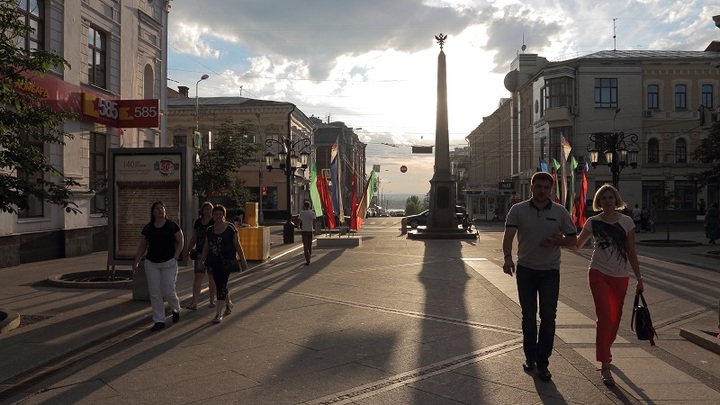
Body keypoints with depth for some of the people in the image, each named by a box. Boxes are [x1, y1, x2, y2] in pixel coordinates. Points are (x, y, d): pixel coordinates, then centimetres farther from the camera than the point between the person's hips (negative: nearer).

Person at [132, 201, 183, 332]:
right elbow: (142, 246, 13)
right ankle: (159, 321, 12)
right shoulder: (148, 228, 6)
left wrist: (175, 258, -8)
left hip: (168, 263, -3)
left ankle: (176, 309, 26)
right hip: (151, 263, 3)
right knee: (154, 293, 2)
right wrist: (136, 262, 6)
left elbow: (180, 242, 1)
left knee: (168, 291, -5)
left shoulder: (172, 225, -2)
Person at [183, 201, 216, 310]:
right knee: (198, 276, -4)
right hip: (200, 253, 3)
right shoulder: (198, 222, 9)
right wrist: (187, 251, 16)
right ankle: (194, 302, -6)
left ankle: (212, 301, 18)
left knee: (212, 278, 6)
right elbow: (194, 238, 17)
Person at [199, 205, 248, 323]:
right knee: (219, 284, 12)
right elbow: (206, 247, 14)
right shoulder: (210, 230, 8)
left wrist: (243, 260, -4)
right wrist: (202, 260, 8)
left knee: (221, 285, -9)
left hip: (226, 260, -5)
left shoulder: (230, 228, -6)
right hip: (214, 262, 5)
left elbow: (237, 245, -4)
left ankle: (219, 314, -6)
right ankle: (228, 303, 38)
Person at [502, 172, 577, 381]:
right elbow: (509, 235, -15)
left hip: (550, 271, 0)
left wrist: (557, 241, -14)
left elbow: (573, 238, 7)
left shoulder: (560, 212, 0)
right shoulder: (518, 210, -3)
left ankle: (542, 362, 10)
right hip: (525, 269, 0)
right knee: (528, 316, 12)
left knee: (548, 317, -2)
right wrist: (508, 257, -32)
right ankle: (530, 356, 28)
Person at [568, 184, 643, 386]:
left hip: (621, 276, 3)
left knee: (615, 318, 14)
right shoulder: (593, 222, -1)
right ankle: (605, 366, -5)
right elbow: (576, 246, 4)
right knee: (604, 317, -10)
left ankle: (605, 349, 41)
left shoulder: (627, 221, 1)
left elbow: (631, 252, 4)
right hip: (599, 273, -2)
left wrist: (638, 277, 2)